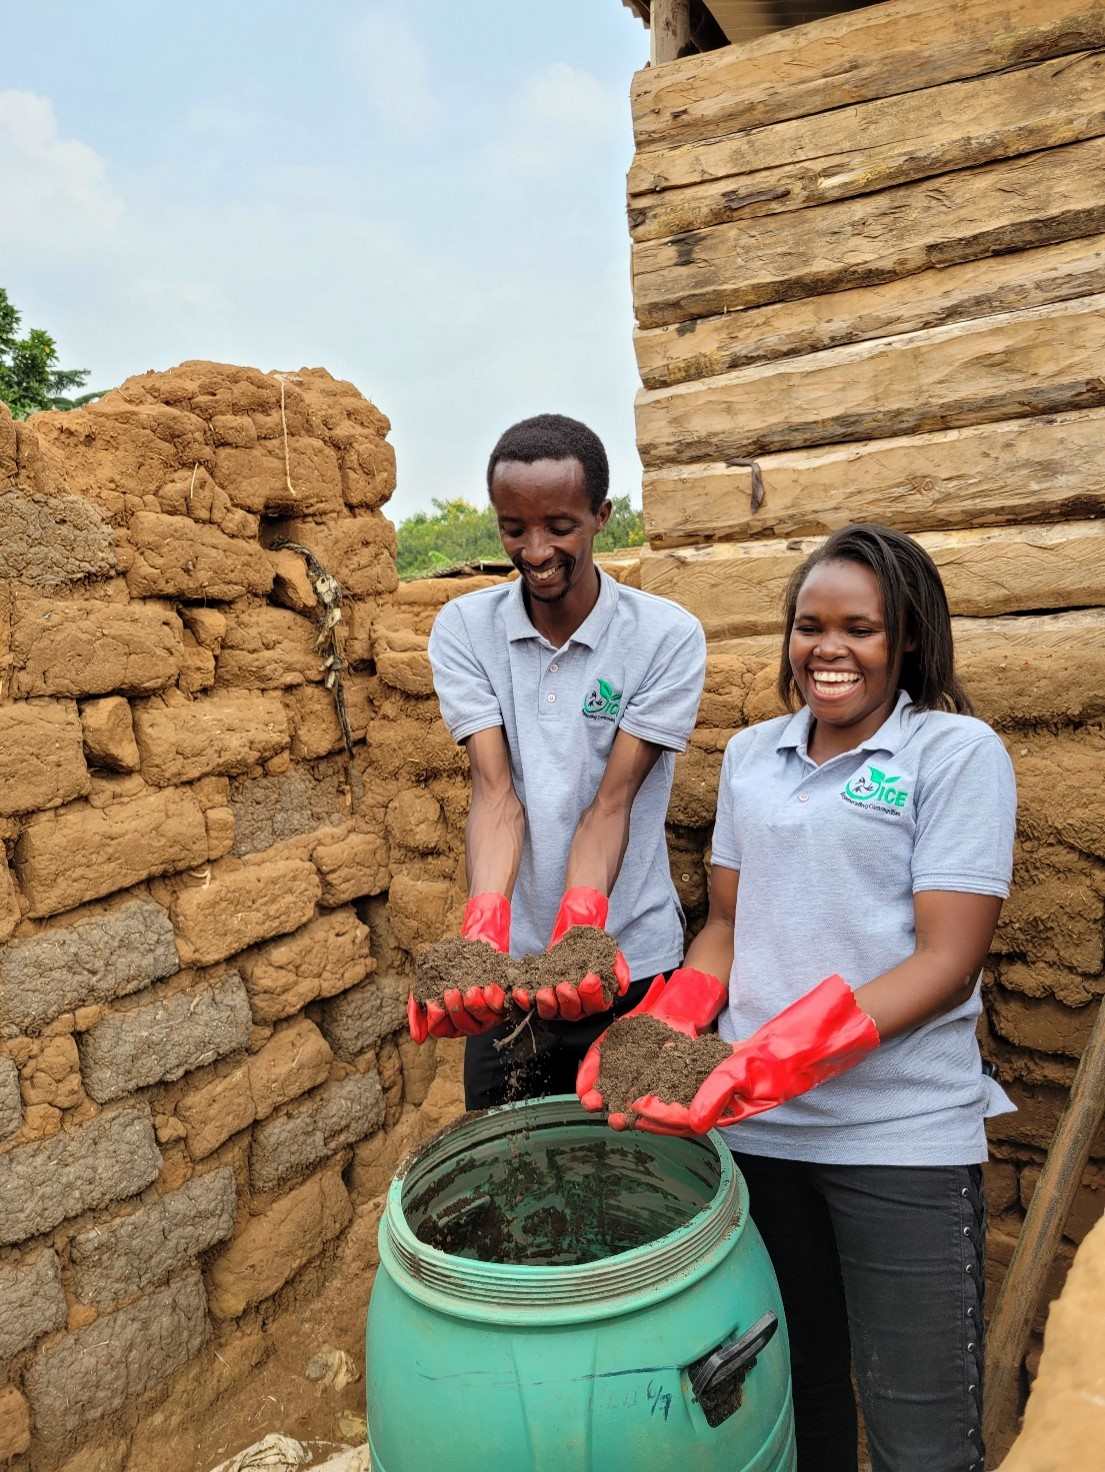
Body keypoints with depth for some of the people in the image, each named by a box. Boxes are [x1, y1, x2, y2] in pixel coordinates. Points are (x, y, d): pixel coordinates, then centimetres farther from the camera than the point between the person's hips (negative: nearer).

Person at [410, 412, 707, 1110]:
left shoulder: (669, 637, -11)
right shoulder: (464, 628, -5)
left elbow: (611, 801, -16)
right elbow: (497, 791, -15)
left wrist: (580, 930, -31)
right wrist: (484, 930, -29)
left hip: (630, 964, -1)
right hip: (508, 969, 2)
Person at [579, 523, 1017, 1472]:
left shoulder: (958, 753, -7)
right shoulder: (752, 755, 8)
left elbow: (948, 960, -13)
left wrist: (771, 1062, -23)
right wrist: (655, 1032, -7)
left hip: (901, 1142, -4)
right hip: (754, 1129, 4)